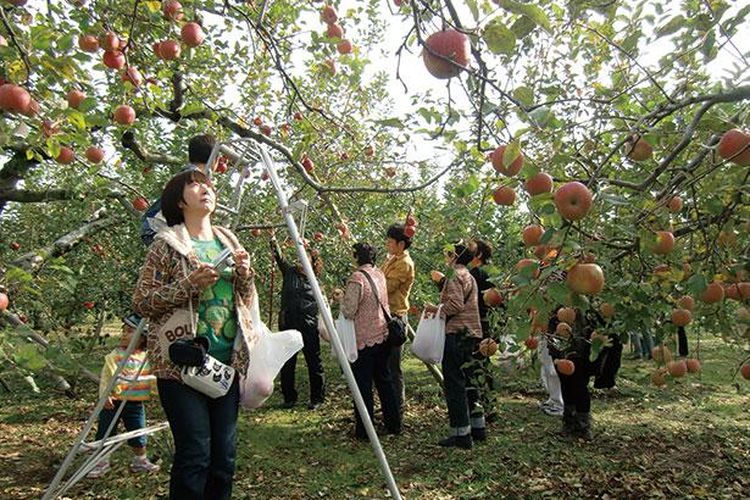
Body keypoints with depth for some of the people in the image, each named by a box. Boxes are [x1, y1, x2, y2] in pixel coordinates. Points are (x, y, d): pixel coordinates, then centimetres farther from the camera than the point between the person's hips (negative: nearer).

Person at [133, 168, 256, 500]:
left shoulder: (228, 241, 12)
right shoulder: (167, 244, -3)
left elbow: (246, 301, 17)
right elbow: (141, 302, -5)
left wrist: (245, 274, -4)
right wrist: (188, 284, -19)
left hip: (227, 361, 5)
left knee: (224, 454, 8)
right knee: (195, 453, -6)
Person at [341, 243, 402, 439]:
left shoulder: (357, 278, -16)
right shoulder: (380, 274, 7)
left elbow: (349, 312, -18)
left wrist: (342, 299, 1)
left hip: (364, 339, -7)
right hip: (383, 335, 7)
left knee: (363, 384, 2)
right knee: (385, 379, 17)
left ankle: (363, 430, 9)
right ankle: (394, 424, 25)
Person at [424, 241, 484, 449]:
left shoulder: (454, 276, -11)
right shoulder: (469, 276, 19)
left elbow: (455, 305, -21)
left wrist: (436, 309, -8)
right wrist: (439, 309, 17)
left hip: (456, 334, -10)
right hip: (471, 334, 10)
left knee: (454, 385, -4)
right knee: (467, 381, 16)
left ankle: (461, 433, 0)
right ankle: (477, 427, 23)